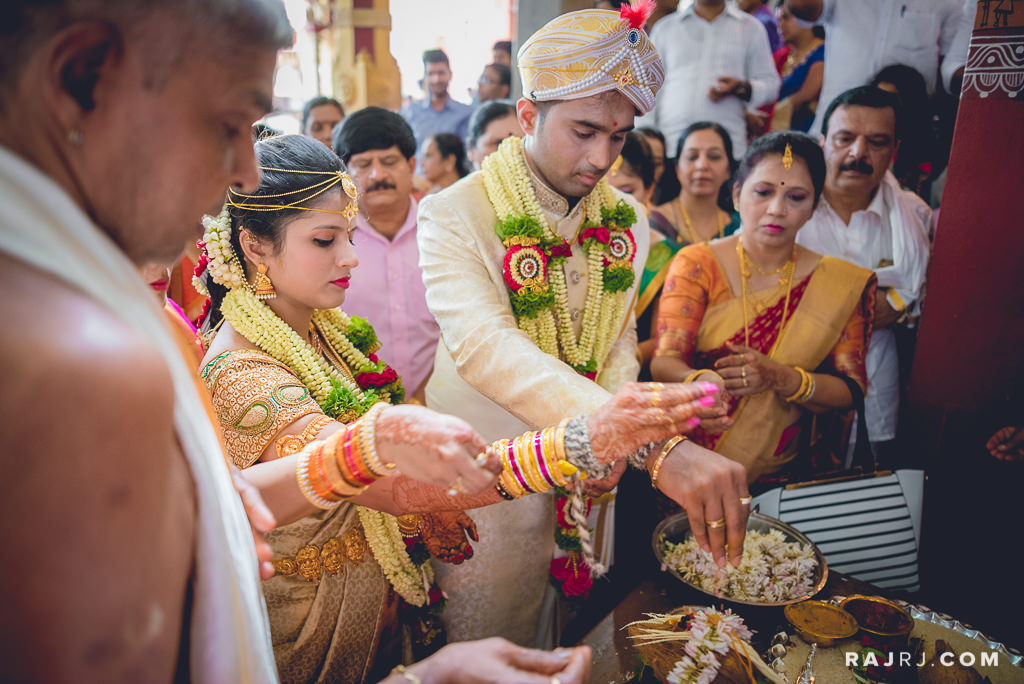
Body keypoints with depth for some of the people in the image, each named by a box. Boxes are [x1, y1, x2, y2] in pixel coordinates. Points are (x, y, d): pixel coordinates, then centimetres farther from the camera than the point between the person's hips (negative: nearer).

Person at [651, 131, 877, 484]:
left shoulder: (841, 282, 6)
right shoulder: (697, 264, 0)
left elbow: (851, 390, 1)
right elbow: (664, 361, -10)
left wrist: (780, 378, -19)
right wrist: (700, 382, -33)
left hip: (775, 472, 2)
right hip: (687, 461, -1)